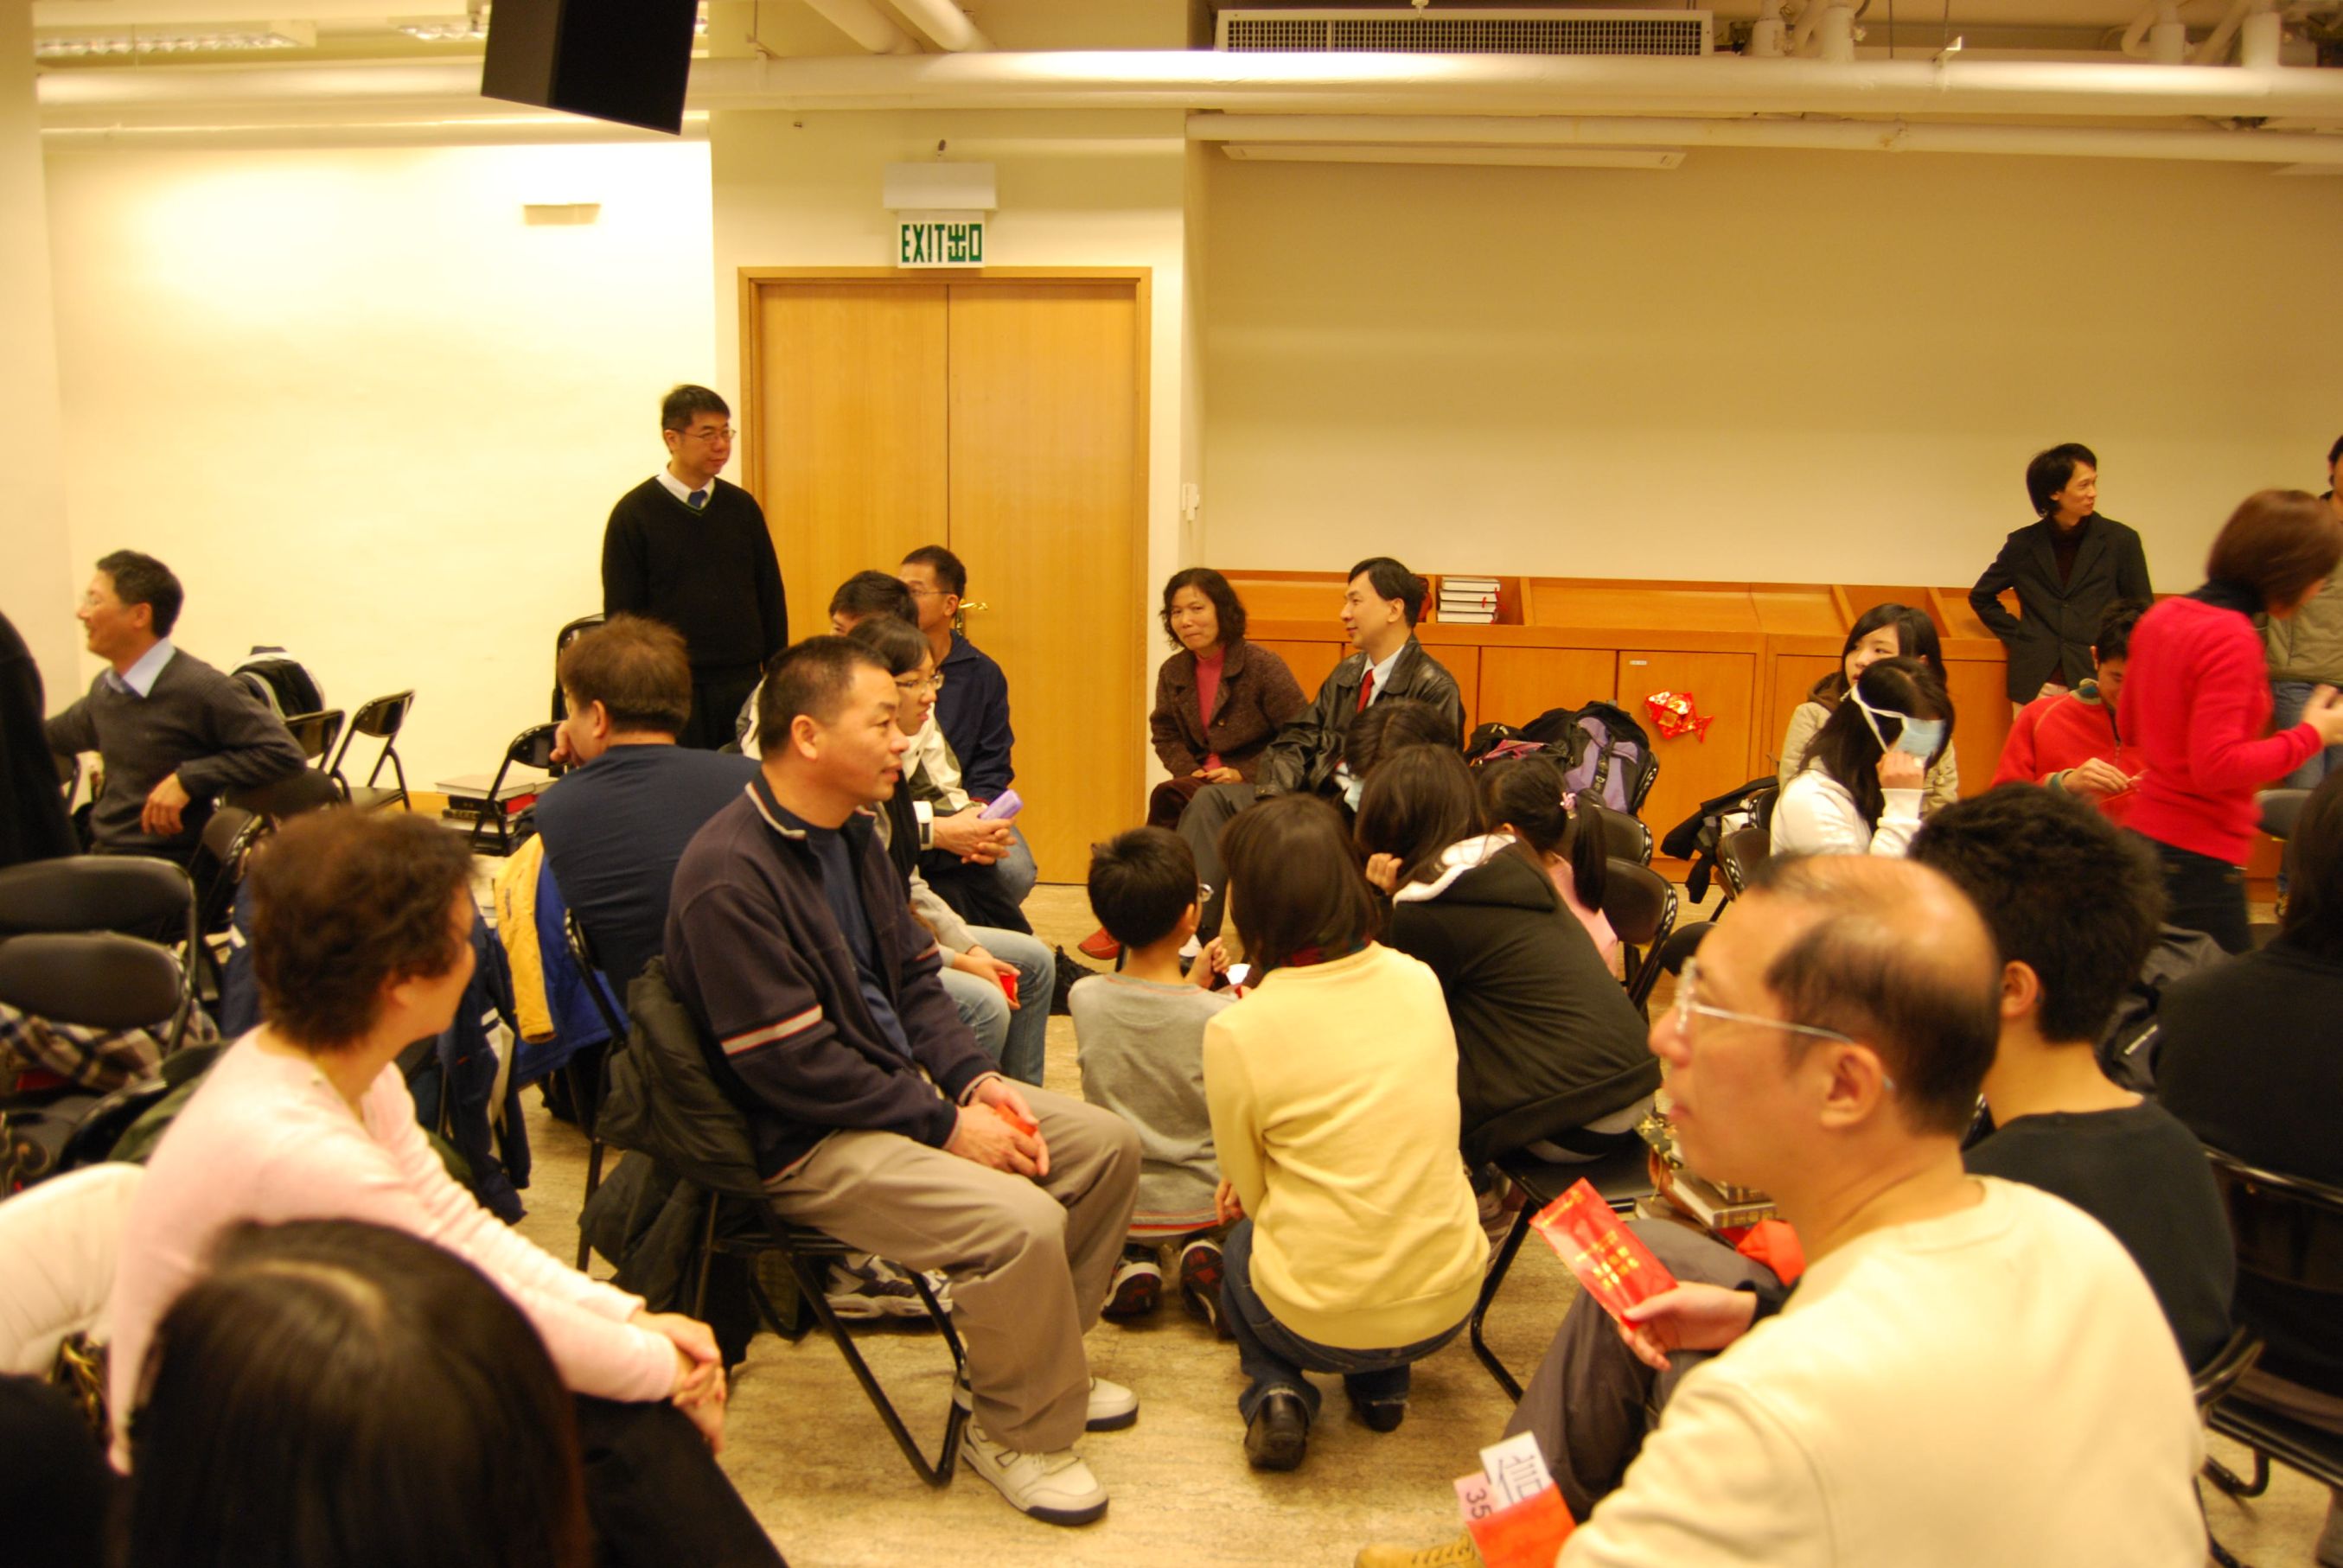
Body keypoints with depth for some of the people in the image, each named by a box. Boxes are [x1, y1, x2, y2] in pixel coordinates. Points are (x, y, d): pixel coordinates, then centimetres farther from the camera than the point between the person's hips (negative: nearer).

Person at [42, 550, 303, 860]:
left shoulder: (198, 689, -13)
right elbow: (51, 736, 33)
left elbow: (284, 754, -19)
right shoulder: (104, 687, 13)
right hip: (99, 852, 7)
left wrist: (187, 778, -20)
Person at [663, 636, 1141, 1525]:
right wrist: (945, 1126, -20)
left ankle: (1032, 1361, 23)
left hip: (901, 1086, 10)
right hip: (802, 1143, -10)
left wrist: (972, 1080, -3)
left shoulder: (849, 834, 8)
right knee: (1019, 1220, -27)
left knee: (1108, 1144, 6)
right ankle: (1015, 1433, 0)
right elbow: (789, 1065, -24)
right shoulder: (731, 875, -22)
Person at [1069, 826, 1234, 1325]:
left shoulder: (1084, 998, -14)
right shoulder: (1223, 1016, -23)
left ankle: (1131, 1258, 9)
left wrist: (1192, 984, 7)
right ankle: (1202, 1251, 5)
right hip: (1201, 1202, -2)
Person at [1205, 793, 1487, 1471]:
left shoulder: (1237, 1031, -15)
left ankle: (1276, 1392, 6)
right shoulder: (1419, 981, -2)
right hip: (1449, 1303, 4)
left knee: (1238, 1245, 29)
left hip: (1318, 1323, -4)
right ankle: (1383, 1385, 22)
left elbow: (1247, 1194, -4)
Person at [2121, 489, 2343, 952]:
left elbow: (2129, 724, 20)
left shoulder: (2161, 616, 8)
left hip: (2147, 836, 9)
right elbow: (2217, 766, -21)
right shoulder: (2231, 637, -18)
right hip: (2199, 858, -9)